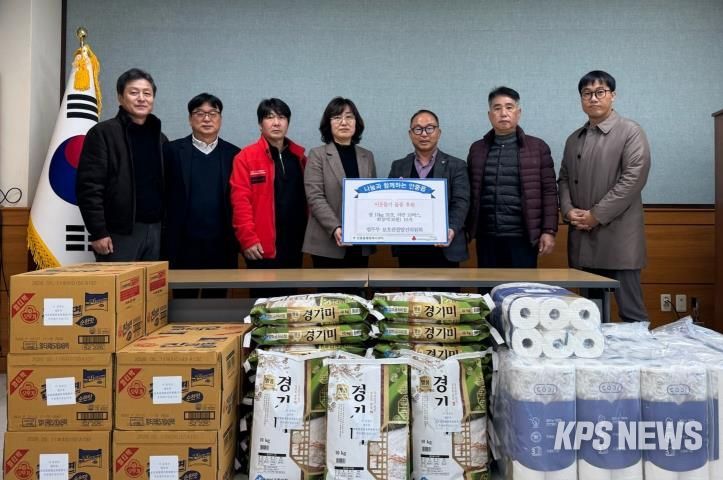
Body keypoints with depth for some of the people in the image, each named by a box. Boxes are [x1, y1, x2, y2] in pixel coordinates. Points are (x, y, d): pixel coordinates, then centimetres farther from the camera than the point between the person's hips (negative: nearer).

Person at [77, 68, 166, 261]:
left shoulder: (160, 138, 14)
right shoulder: (102, 133, -3)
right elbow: (88, 186, -8)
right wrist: (98, 232, -14)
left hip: (156, 230, 5)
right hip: (120, 232, -5)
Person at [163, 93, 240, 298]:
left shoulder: (233, 154, 6)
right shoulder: (172, 150, 3)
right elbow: (162, 195, 2)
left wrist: (239, 239, 0)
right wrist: (162, 240, -3)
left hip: (221, 245, 1)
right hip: (183, 245, -1)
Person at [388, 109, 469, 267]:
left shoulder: (456, 166, 4)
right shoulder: (398, 166, 12)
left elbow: (460, 203, -6)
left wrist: (451, 230, -24)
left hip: (444, 250, -2)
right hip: (408, 251, 2)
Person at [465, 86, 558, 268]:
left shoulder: (538, 147, 3)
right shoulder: (477, 149, 10)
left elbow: (549, 191, 0)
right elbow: (470, 193, 11)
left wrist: (549, 231, -6)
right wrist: (466, 230, 6)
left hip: (523, 237, -2)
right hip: (486, 237, 2)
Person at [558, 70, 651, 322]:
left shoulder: (631, 132, -1)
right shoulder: (574, 139, 18)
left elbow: (633, 178, -11)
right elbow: (564, 179, 16)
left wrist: (596, 215, -13)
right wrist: (568, 210, -3)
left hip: (618, 239, -5)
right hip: (582, 239, 6)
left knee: (630, 312, -2)